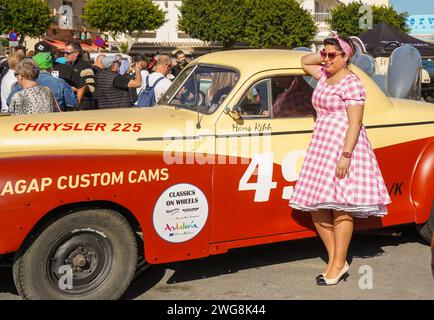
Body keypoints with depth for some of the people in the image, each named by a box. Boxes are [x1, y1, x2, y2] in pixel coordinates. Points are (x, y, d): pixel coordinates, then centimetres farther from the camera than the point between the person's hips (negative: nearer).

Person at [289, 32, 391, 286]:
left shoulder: (351, 83, -9)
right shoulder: (325, 75, 15)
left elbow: (355, 122, -15)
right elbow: (305, 62, 34)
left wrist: (345, 155, -22)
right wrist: (326, 53, 17)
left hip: (344, 147, -8)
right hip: (321, 147, 9)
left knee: (340, 207, -7)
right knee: (317, 209, 5)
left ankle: (338, 265, 0)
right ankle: (335, 260, 12)